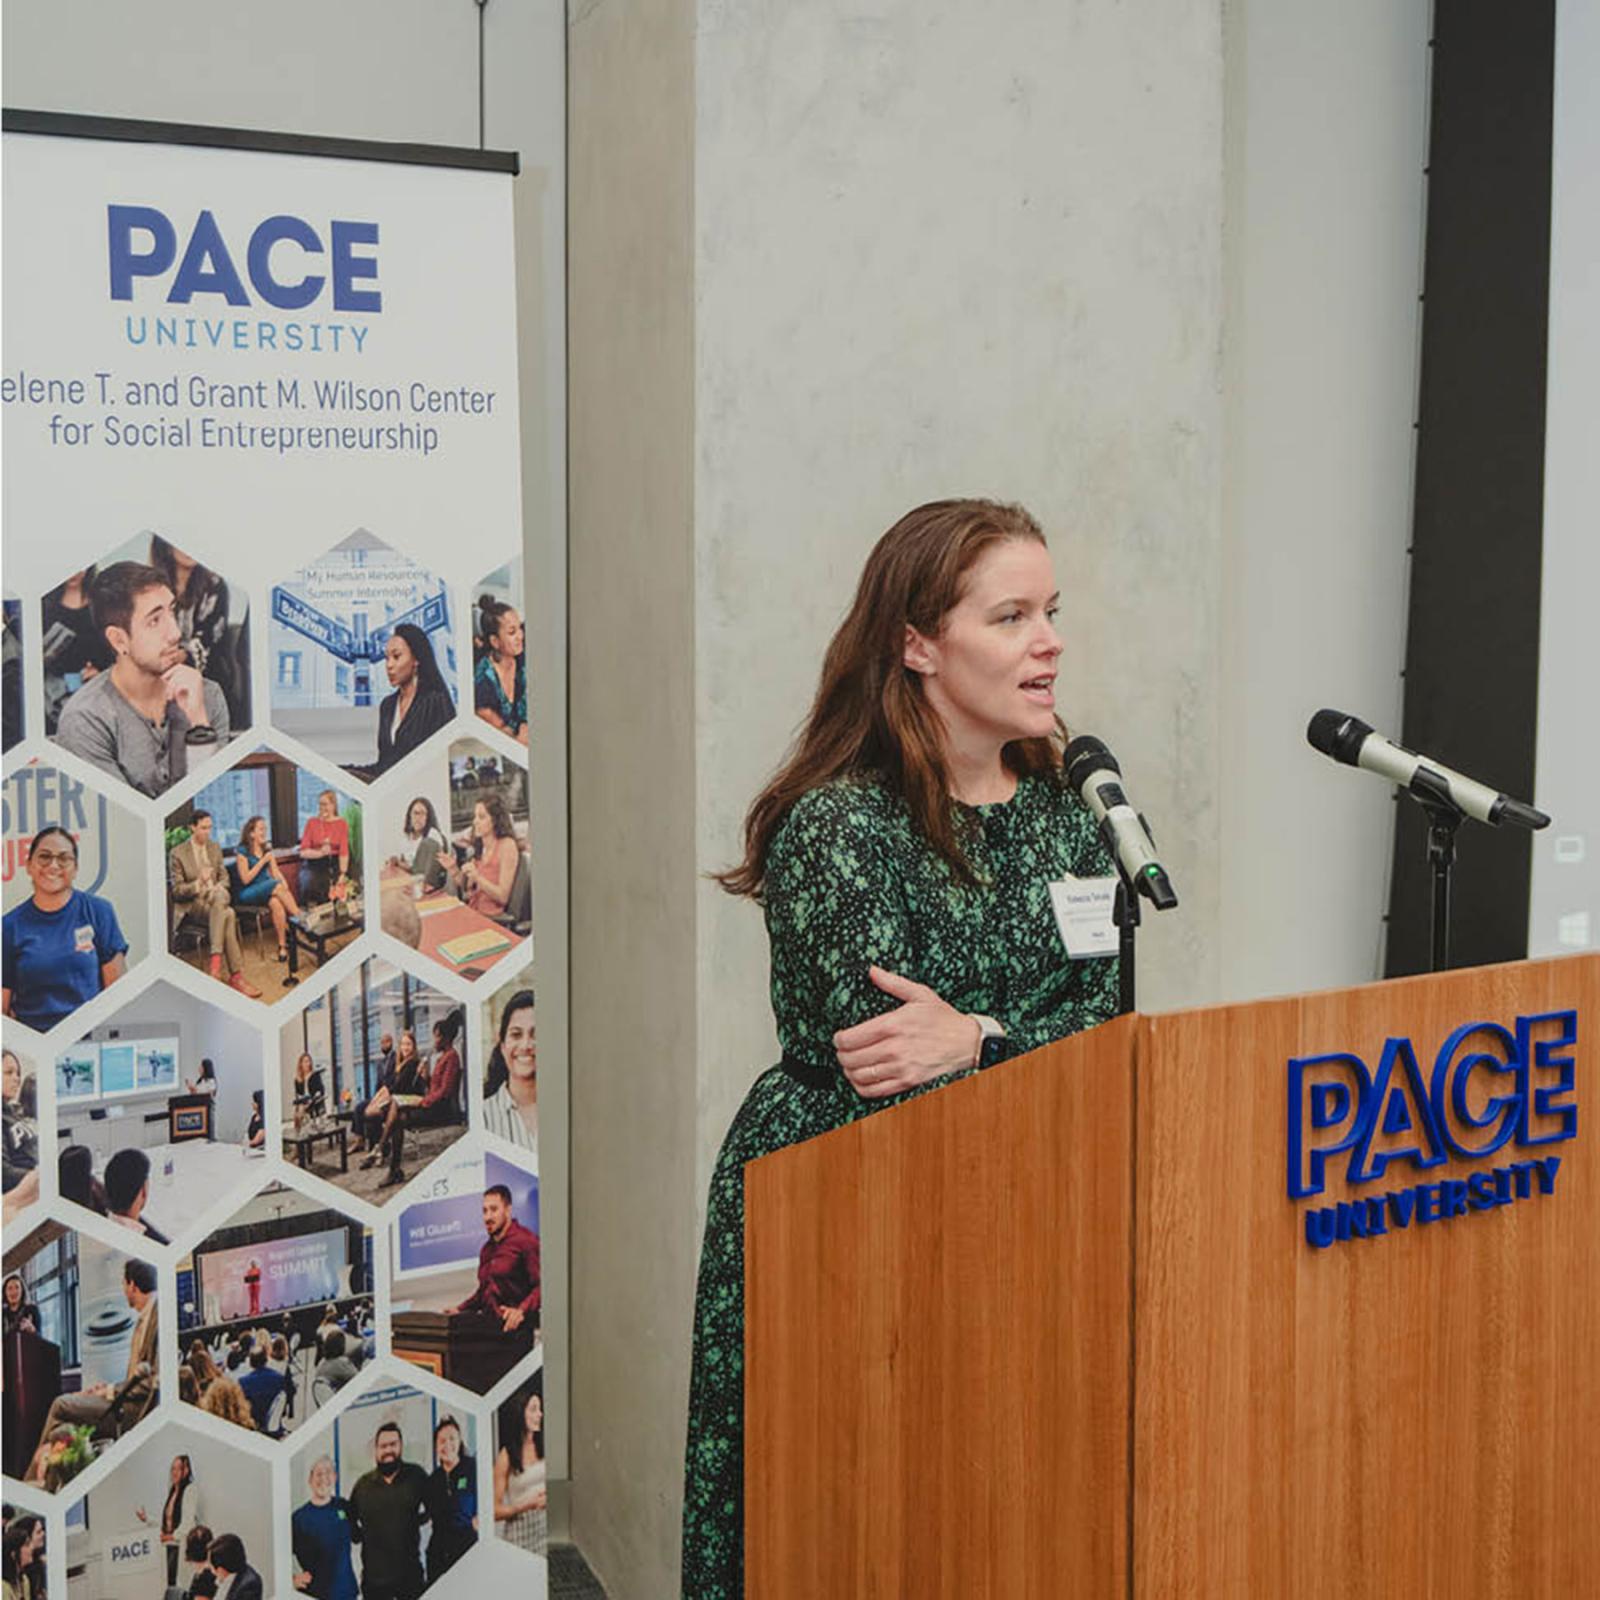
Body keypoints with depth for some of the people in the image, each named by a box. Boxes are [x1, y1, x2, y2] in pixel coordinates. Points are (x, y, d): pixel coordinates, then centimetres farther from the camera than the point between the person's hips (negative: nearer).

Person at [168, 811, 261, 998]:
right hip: (191, 905, -4)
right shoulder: (177, 854, -3)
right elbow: (176, 891, -4)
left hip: (216, 896, 4)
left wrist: (218, 889, -6)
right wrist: (199, 883, -22)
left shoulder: (215, 847, 13)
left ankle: (216, 960, -41)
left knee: (219, 896, -36)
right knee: (228, 914, -34)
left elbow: (224, 877, 18)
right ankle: (236, 975, -38)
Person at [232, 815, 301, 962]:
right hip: (246, 894, -5)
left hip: (266, 891, 5)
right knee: (277, 886, -33)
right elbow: (245, 879, -11)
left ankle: (283, 945, -33)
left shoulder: (267, 849, 16)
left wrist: (284, 884, -11)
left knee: (276, 903, -32)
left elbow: (276, 872, 9)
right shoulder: (242, 852, -4)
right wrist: (262, 861, -13)